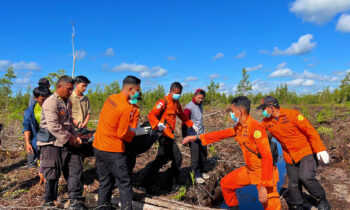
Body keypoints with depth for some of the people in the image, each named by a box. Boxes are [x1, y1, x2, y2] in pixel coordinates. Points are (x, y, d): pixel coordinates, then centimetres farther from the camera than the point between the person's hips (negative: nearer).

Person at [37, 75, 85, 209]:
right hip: (52, 143, -8)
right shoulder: (51, 102, -15)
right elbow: (54, 127, -22)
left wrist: (74, 136, 6)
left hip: (66, 142, 8)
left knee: (75, 169, 7)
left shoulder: (67, 102, 13)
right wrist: (70, 139, -16)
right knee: (53, 174, 3)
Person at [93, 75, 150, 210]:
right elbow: (122, 134, -18)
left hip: (98, 147, 8)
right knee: (125, 183, 6)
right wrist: (137, 132, -3)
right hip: (113, 151, -8)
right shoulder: (126, 108, -20)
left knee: (105, 181, 21)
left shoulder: (110, 98, 4)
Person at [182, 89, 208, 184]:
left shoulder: (200, 105, 9)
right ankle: (196, 175, 8)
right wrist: (185, 137, -10)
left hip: (201, 134, 7)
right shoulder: (189, 107, -13)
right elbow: (184, 123, -12)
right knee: (195, 156, -4)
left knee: (203, 154, 10)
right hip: (193, 135, -7)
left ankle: (201, 171, 26)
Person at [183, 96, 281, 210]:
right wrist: (197, 137, 13)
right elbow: (221, 134, 12)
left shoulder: (255, 127, -24)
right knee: (225, 183, 14)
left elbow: (267, 157, -27)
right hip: (249, 170, 8)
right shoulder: (239, 127, 2)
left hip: (264, 172, -8)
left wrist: (263, 186, -28)